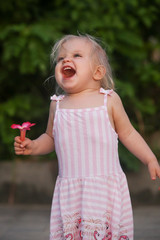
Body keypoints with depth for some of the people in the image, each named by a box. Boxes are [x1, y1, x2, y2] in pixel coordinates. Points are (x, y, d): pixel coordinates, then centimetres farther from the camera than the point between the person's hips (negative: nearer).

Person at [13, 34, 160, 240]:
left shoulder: (109, 100, 2)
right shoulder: (57, 105, 9)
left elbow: (127, 133, 10)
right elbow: (51, 137, 22)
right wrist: (33, 147, 3)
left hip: (105, 186, -2)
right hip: (70, 190, 2)